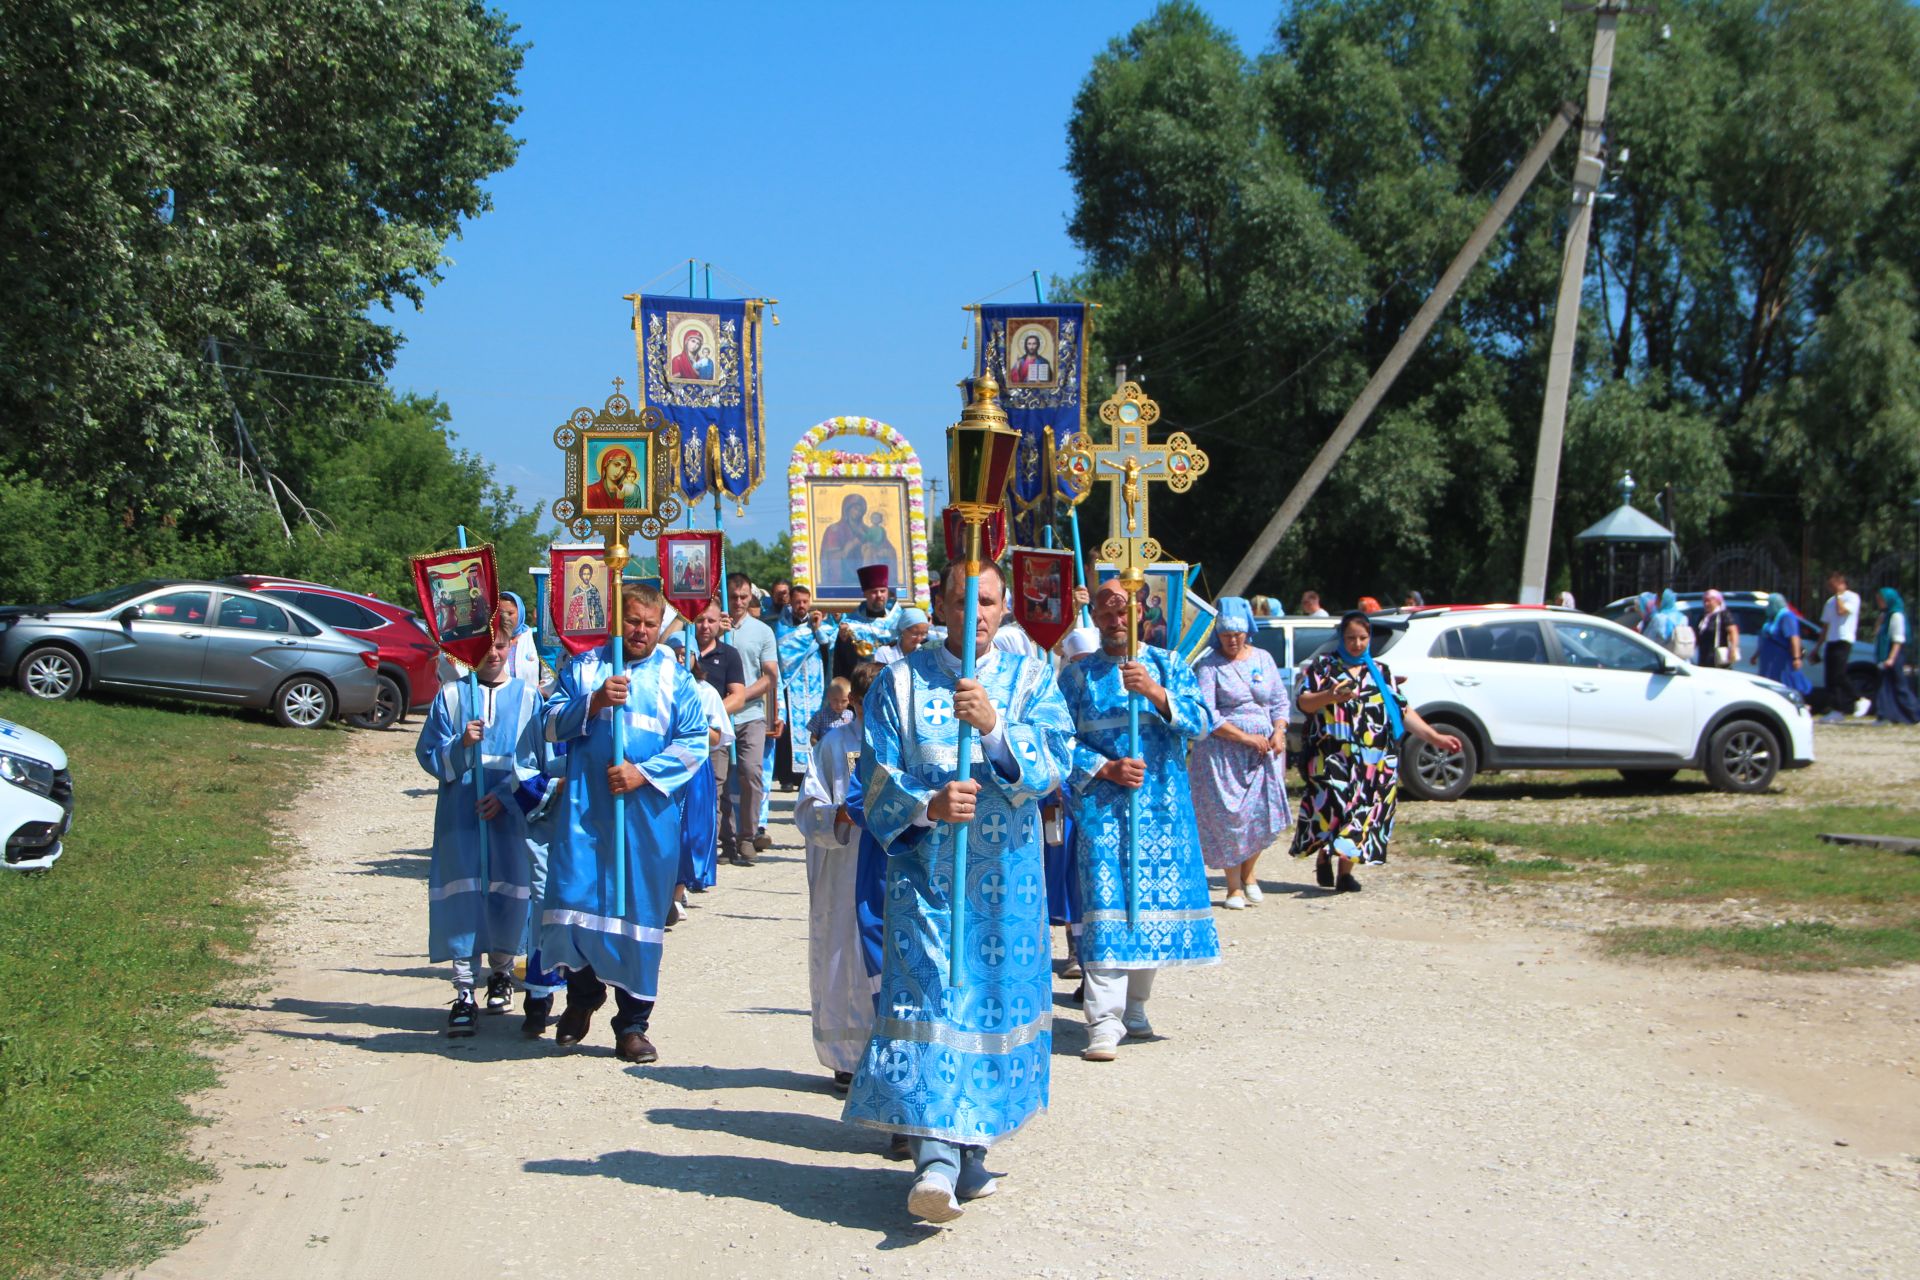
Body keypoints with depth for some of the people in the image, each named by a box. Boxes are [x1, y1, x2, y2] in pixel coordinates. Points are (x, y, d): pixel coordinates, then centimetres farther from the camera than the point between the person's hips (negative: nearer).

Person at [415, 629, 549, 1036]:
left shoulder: (529, 697, 8)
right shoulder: (451, 694, 8)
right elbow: (427, 754, 4)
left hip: (513, 814, 0)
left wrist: (507, 794, -8)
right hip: (461, 814, 0)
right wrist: (460, 745, -15)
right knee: (463, 893, -7)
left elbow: (542, 761, 4)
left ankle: (501, 970, 25)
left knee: (508, 891, 0)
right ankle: (464, 992, -7)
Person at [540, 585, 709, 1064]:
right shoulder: (583, 667, 9)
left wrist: (645, 772, -10)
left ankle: (632, 1024, 12)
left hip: (648, 813, 0)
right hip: (585, 808, 0)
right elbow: (551, 724, 3)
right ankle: (583, 993, 22)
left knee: (639, 913, 2)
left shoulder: (675, 677, 7)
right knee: (575, 901, -5)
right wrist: (592, 703, -14)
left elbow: (695, 741, 2)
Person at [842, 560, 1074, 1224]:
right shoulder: (901, 680, 4)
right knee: (929, 995, -14)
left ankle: (970, 1149, 18)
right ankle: (937, 1156, -20)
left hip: (1005, 876, 2)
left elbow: (1053, 762, -8)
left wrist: (994, 725, -26)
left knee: (995, 999, 5)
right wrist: (929, 805, -20)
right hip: (924, 868, -2)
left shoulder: (1031, 678, 6)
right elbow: (876, 775, -1)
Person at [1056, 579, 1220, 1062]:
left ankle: (1133, 1009, 22)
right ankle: (1104, 1025, -14)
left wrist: (1155, 692, -19)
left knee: (1153, 901, 6)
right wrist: (1106, 769, -12)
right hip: (1102, 807, -2)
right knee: (1106, 906, -11)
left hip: (1161, 807, 2)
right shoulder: (1077, 675, 8)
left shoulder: (1167, 665, 8)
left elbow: (1201, 723, -4)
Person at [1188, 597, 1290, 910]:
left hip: (1263, 749, 4)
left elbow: (1281, 700, 15)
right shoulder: (1208, 666, -5)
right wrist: (1245, 737, -16)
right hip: (1223, 752, -4)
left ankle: (1248, 873, 25)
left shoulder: (1263, 658, 11)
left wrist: (1279, 733, -3)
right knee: (1228, 817, -3)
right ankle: (1234, 887, 9)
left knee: (1262, 813, 1)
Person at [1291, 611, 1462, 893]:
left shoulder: (1380, 671, 16)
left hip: (1374, 760, 3)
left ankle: (1345, 871, 6)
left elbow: (1402, 710, 15)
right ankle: (1323, 858, 10)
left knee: (1360, 811, -2)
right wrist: (1331, 696, -24)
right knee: (1331, 804, -14)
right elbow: (1304, 702, -4)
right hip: (1332, 754, -3)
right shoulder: (1322, 665, 7)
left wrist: (1434, 737, 7)